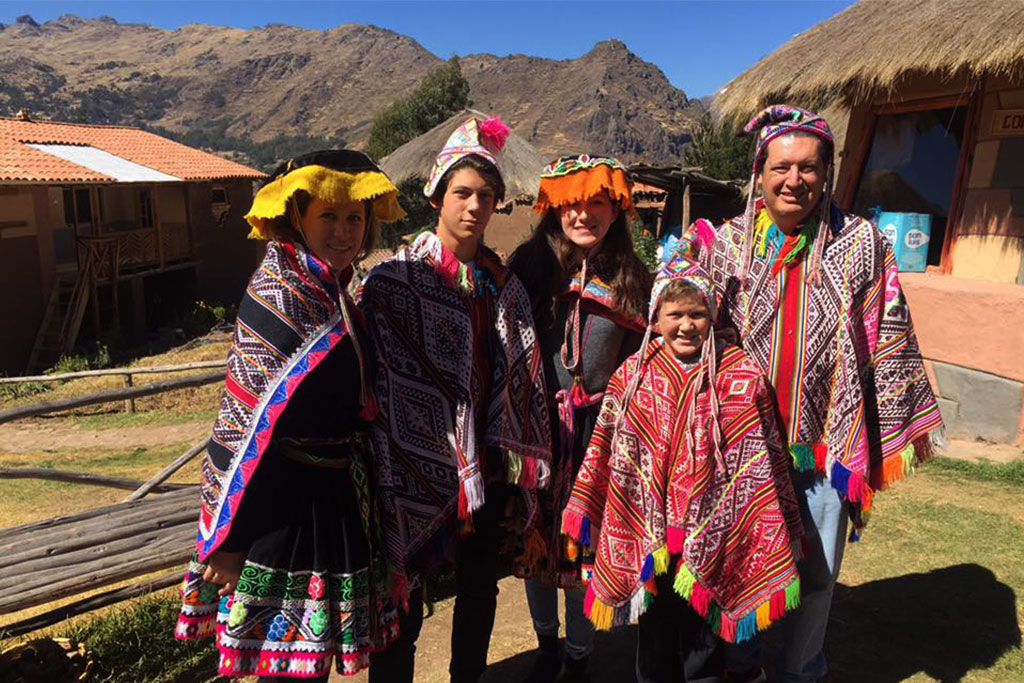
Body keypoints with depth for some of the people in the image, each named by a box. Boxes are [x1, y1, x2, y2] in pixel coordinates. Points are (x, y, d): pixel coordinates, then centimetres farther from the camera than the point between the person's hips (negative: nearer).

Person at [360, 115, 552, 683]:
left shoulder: (502, 285, 7)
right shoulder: (396, 280, -9)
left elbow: (523, 381, 10)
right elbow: (378, 381, -13)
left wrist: (522, 460, 9)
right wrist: (390, 479, -15)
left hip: (487, 465, 5)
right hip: (418, 468, -5)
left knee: (480, 588, 20)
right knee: (405, 597, 5)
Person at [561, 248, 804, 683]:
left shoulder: (742, 377, -7)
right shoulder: (633, 376, -4)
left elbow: (764, 458, -2)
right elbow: (606, 455, 1)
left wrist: (778, 530, 3)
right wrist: (584, 517, 6)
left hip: (710, 536, -1)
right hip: (647, 533, 1)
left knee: (703, 632, 16)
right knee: (654, 630, 20)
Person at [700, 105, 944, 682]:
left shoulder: (862, 243, -2)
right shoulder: (728, 242, 0)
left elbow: (890, 337, 2)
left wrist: (908, 420, 3)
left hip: (828, 439, 0)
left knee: (817, 572, 14)